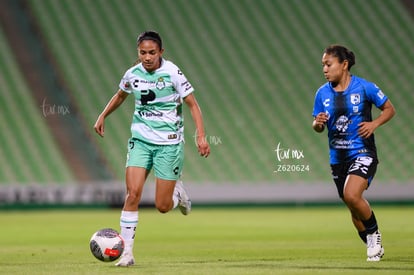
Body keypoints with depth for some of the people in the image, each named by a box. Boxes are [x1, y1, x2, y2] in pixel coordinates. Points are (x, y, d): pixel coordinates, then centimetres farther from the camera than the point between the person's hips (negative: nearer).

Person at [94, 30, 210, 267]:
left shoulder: (172, 73, -12)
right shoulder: (133, 74, 1)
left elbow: (193, 104, -8)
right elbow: (120, 96, 24)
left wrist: (201, 136, -17)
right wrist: (103, 116, 24)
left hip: (169, 143, -3)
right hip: (141, 140, 3)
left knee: (162, 206, -3)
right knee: (133, 193, -13)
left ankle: (178, 192, 34)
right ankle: (127, 251, -8)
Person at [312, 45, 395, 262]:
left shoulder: (364, 87, -9)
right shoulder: (322, 93, 2)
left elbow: (389, 109, 2)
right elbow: (318, 127, 9)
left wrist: (374, 124, -15)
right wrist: (318, 123, -14)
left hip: (362, 152, -5)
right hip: (338, 156, 5)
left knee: (351, 195, -27)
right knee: (355, 209, 12)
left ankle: (374, 233, -3)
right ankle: (373, 246, 32)